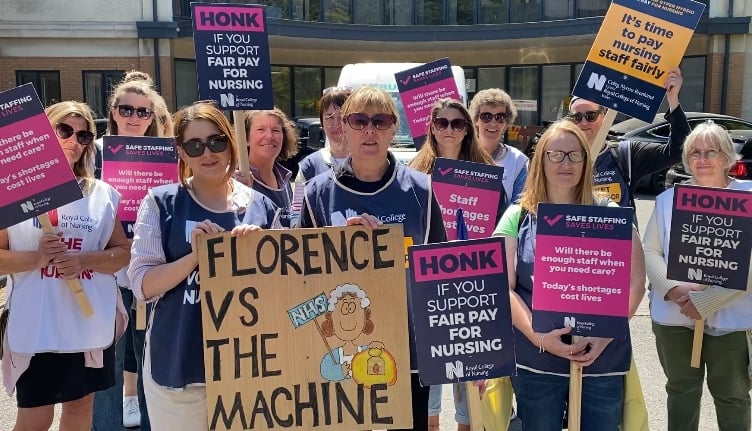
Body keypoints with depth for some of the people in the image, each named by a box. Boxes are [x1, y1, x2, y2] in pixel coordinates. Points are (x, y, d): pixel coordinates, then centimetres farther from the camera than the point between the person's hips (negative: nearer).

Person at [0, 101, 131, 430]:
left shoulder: (102, 193, 4)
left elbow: (122, 253, 5)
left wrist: (84, 260, -13)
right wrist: (36, 257, -20)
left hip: (92, 324, 3)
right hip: (36, 326, -3)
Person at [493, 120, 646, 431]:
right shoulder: (518, 217, 3)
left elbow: (635, 282, 0)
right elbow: (503, 286, -3)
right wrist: (537, 335, -17)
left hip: (603, 361, 1)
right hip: (535, 361, 0)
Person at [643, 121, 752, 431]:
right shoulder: (669, 199, 6)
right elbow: (650, 251, 3)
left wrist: (708, 301, -20)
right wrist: (673, 289, -15)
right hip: (675, 318, 3)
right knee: (681, 390, 18)